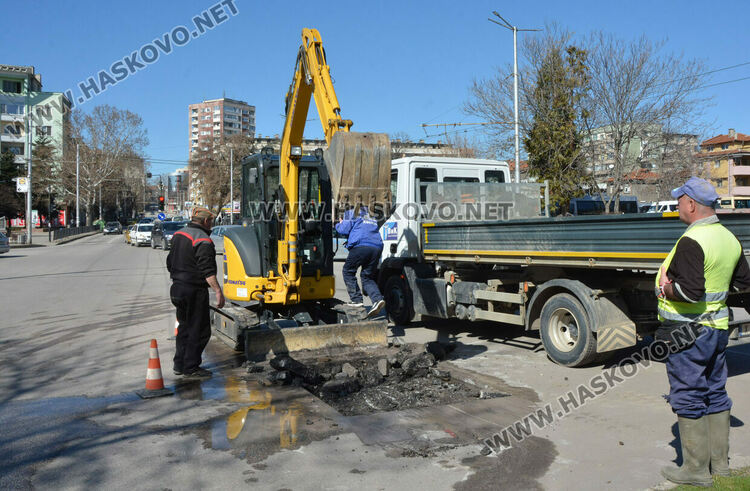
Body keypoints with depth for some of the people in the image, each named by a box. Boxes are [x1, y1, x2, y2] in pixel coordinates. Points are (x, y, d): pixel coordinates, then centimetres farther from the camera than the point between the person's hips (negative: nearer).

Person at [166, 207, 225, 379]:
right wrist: (218, 291, -25)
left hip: (177, 287, 9)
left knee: (185, 327, 19)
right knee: (199, 330, 0)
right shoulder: (203, 240, -17)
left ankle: (179, 365, 25)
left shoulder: (178, 234, 12)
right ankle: (190, 368, 5)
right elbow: (207, 271, -24)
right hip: (194, 290, -9)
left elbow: (170, 262, 20)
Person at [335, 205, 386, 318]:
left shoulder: (351, 212, 12)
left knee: (348, 271, 12)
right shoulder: (371, 216, 32)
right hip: (377, 248, 6)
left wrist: (339, 224, 28)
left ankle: (356, 299, 5)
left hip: (361, 245, -6)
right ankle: (378, 299, -9)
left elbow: (344, 229, 4)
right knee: (368, 277, 13)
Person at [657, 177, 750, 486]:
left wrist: (666, 287, -12)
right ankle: (719, 462, 29)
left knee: (688, 400, 1)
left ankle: (696, 469, 11)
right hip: (718, 328, 9)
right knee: (715, 395, 18)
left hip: (687, 332, -9)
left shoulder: (691, 242, -22)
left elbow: (690, 292, -29)